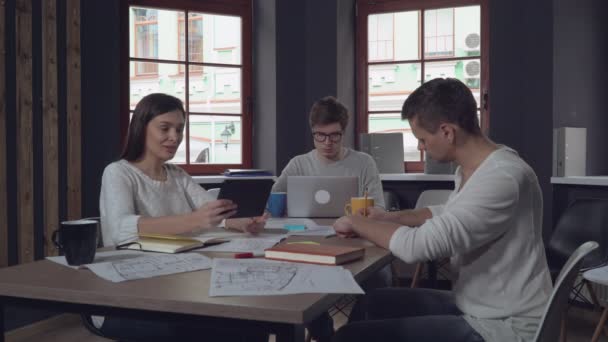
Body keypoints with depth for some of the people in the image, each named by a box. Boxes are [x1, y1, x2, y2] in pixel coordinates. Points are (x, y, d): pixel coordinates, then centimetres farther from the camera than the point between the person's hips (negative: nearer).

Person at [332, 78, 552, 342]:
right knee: (374, 304, 20)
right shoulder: (471, 168, 4)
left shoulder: (502, 178, -27)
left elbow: (419, 246, -30)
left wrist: (356, 223, -13)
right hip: (475, 306, 10)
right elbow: (450, 213, 26)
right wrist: (390, 218, 14)